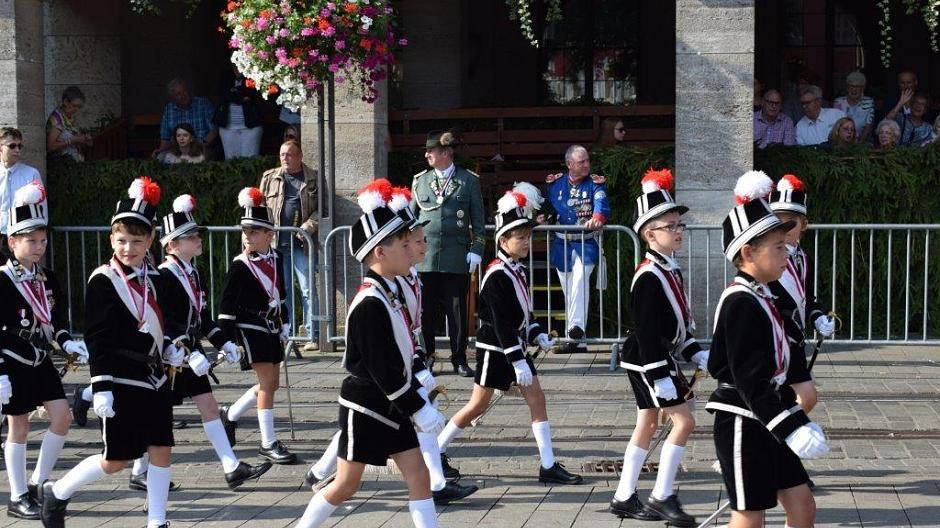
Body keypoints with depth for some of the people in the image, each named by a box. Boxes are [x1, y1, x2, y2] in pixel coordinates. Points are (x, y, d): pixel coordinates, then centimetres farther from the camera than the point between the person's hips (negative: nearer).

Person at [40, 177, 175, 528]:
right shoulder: (103, 281, -11)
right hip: (121, 383, -6)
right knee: (116, 460, 1)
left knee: (161, 449, 4)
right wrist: (101, 387, -19)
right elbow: (97, 340, -14)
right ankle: (56, 493, 21)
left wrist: (170, 350, 5)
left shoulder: (153, 278, 9)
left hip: (155, 379, 7)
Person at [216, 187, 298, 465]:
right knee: (267, 382, -9)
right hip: (250, 329, -7)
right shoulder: (240, 265, -12)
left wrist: (285, 324, 17)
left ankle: (230, 414, 32)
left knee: (271, 384, 12)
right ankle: (268, 443, -2)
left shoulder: (277, 258, 5)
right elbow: (227, 306, -11)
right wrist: (227, 342, -14)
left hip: (271, 327, 7)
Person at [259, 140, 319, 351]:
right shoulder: (270, 177, 13)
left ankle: (313, 336, -1)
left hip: (302, 244, -3)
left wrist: (307, 227, -12)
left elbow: (321, 209, 1)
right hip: (276, 242, 3)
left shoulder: (313, 179, 3)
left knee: (308, 290, -4)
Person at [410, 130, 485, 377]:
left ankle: (459, 360, 12)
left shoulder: (469, 181, 4)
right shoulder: (420, 181, 11)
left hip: (457, 257, -2)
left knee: (457, 311, 3)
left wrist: (476, 250, -3)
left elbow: (478, 220, 5)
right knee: (426, 311, 2)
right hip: (425, 257, 2)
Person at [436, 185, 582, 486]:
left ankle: (548, 466, 3)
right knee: (478, 405, -1)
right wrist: (518, 362, -25)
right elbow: (501, 323, -23)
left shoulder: (518, 270, 9)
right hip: (495, 349, -8)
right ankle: (435, 452, 15)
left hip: (517, 346, 9)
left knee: (537, 398, 2)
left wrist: (539, 336, 7)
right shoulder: (496, 275, -19)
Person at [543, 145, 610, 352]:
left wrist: (597, 218, -42)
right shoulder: (555, 183, 6)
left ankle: (576, 325, -36)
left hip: (586, 242, -3)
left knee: (580, 277, -29)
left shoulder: (595, 183, -3)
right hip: (561, 243, 3)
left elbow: (602, 204, -19)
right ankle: (576, 341, 16)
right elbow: (546, 206, 13)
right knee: (569, 291, 8)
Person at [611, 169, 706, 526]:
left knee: (647, 425, 13)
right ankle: (662, 497, -5)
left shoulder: (671, 270, 12)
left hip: (663, 358, 10)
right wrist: (660, 377, -24)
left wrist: (697, 354, 18)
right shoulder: (648, 277, -19)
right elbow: (646, 332, -22)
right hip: (647, 362, -10)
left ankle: (624, 498, 21)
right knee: (684, 420, -12)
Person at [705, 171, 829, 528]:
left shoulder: (760, 297, 13)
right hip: (743, 425, -10)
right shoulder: (741, 303, -18)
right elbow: (750, 380, -24)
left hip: (767, 424, 10)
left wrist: (799, 419, 19)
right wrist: (792, 427, -28)